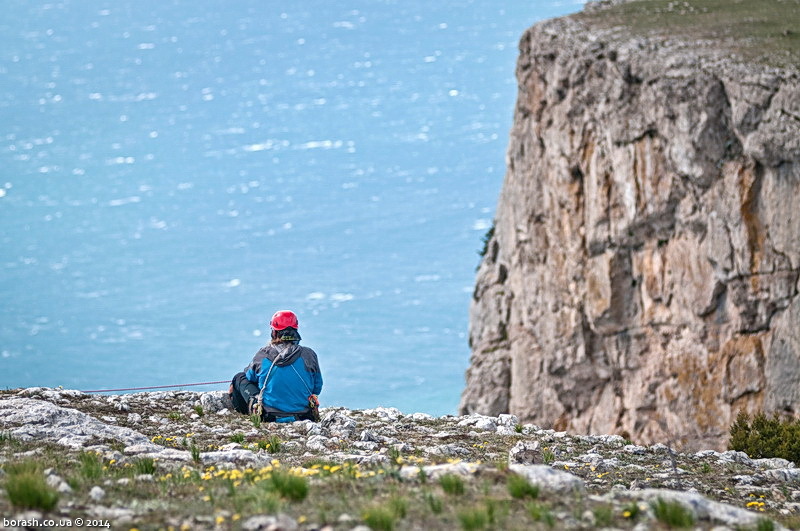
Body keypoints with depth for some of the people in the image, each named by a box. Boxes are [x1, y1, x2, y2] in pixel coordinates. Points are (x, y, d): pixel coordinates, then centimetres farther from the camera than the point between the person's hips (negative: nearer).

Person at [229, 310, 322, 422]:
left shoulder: (262, 355, -8)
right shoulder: (308, 354, -8)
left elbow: (250, 376, 12)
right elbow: (317, 387, 5)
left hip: (270, 416, -1)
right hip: (303, 415, 1)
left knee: (240, 378, 18)